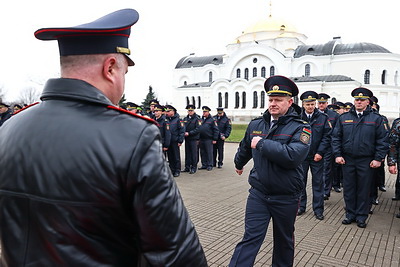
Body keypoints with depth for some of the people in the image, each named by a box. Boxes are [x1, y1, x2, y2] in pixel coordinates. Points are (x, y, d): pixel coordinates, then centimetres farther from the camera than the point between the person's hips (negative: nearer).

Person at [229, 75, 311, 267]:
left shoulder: (300, 128, -12)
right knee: (251, 238, -1)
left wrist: (262, 144, -23)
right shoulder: (255, 125, 3)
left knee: (284, 241, 19)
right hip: (258, 193, 2)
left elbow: (293, 155, -30)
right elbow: (244, 148, 23)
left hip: (286, 198, -2)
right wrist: (239, 163, 38)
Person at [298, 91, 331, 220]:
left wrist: (320, 152, -10)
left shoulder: (323, 118, 0)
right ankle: (301, 206, 23)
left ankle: (318, 209, 17)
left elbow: (327, 136, -2)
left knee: (318, 182, 6)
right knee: (300, 181, 9)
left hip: (317, 156, 0)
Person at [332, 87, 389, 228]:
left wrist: (378, 159, -6)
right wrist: (337, 155, -3)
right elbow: (336, 137, 6)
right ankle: (350, 214, 24)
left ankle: (361, 217, 22)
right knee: (349, 189, 9)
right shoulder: (344, 118, 5)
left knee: (364, 190, 8)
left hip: (366, 161, -1)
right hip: (347, 160, 2)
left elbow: (382, 140, 1)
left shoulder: (376, 119, 1)